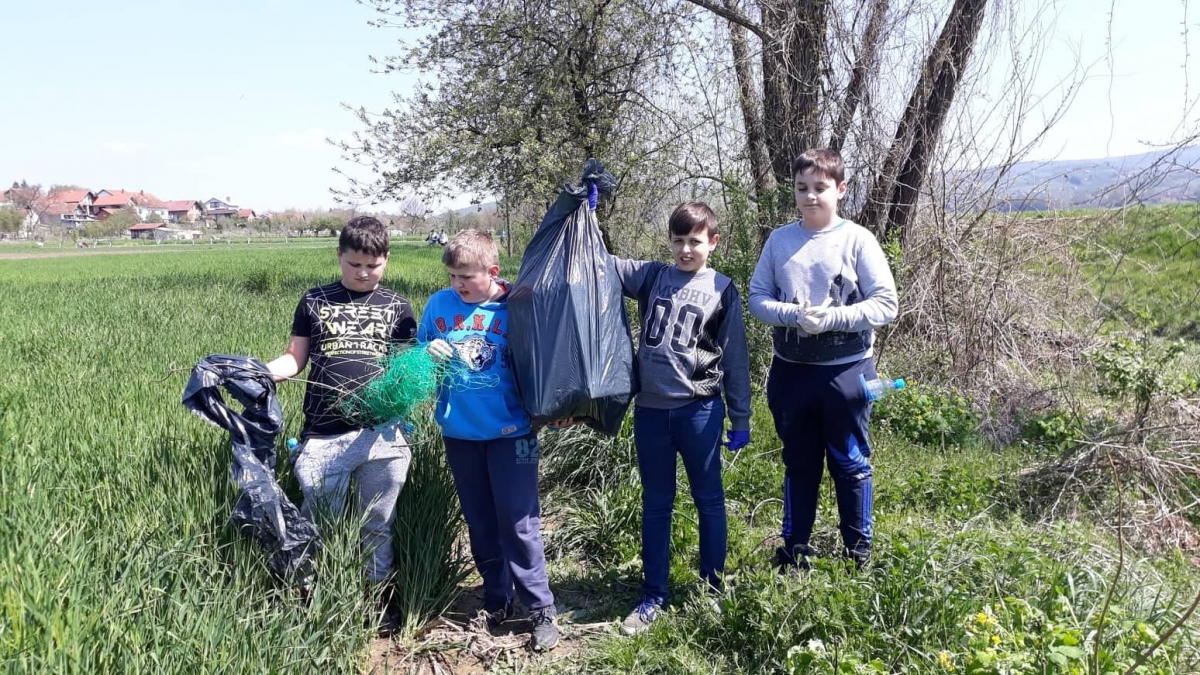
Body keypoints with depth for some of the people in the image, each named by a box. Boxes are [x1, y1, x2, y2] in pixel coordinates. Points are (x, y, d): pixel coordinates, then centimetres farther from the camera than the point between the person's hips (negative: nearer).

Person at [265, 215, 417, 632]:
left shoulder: (397, 308, 9)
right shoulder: (315, 302, 9)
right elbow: (295, 360, 11)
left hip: (382, 434, 0)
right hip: (323, 437, 0)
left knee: (378, 525, 12)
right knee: (320, 525, 8)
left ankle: (379, 596, 28)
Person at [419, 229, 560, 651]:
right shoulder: (439, 305, -1)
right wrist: (429, 355, -14)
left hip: (510, 431, -4)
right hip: (459, 432, 4)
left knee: (518, 523, 0)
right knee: (480, 523, 15)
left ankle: (541, 610, 13)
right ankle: (497, 601, 31)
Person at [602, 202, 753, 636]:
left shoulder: (723, 291, 1)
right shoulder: (651, 277, 7)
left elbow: (735, 358, 2)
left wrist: (741, 419, 3)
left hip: (699, 410, -2)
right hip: (650, 409, 2)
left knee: (709, 500, 10)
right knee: (656, 504, 12)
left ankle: (713, 589, 27)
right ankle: (653, 596, 23)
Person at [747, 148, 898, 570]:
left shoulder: (857, 240, -6)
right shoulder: (779, 240, 3)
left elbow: (885, 305, -8)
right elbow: (757, 298, 2)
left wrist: (830, 318, -19)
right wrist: (793, 315, -17)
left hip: (846, 371, -3)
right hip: (790, 370, 3)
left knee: (850, 464, 9)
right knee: (798, 465, 16)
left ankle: (858, 553, 25)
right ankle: (794, 551, 29)